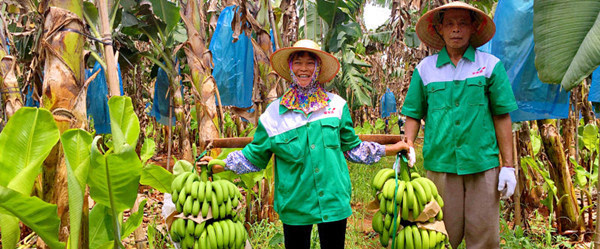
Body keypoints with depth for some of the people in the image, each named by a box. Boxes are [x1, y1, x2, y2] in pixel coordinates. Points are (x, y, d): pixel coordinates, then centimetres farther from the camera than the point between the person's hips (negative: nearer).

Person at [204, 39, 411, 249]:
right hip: (294, 204, -1)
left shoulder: (336, 105, 4)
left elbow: (352, 147, 14)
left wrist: (393, 148, 15)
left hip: (333, 200, 1)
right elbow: (254, 156, 8)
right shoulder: (275, 112, 1)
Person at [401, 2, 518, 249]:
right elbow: (413, 115, 10)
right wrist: (406, 148, -6)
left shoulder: (491, 65, 5)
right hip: (440, 164, 0)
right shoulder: (425, 68, 7)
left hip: (483, 164, 0)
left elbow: (502, 117, 4)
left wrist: (508, 165, 1)